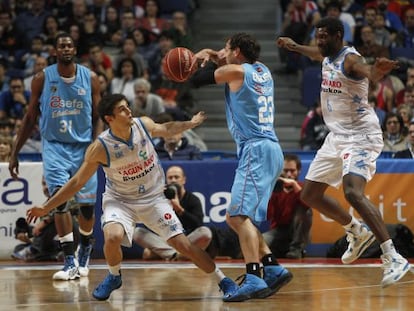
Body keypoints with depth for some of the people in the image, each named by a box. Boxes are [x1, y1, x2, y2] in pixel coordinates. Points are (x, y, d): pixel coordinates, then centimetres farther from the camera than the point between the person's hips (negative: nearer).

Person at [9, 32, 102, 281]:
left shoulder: (90, 78, -2)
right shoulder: (42, 79, -3)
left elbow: (97, 118, 1)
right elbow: (31, 118, 4)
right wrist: (14, 153, 2)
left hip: (83, 146, 1)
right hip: (54, 146, -1)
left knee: (87, 205, 6)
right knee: (60, 200, -18)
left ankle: (85, 253, 33)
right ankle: (70, 262, -16)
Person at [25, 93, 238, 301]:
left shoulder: (144, 125, -15)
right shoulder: (101, 148, -23)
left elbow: (165, 129, 13)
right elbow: (77, 182, -14)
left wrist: (190, 124, 16)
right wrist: (46, 208, -15)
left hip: (154, 198, 2)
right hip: (120, 200, -2)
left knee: (183, 244, -4)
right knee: (112, 237, -31)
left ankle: (223, 280, 14)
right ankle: (114, 277, 0)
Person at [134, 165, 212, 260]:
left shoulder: (193, 200, 4)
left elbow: (198, 225, -14)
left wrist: (179, 209, -25)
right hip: (164, 243, 1)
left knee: (205, 232, -31)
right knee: (137, 232, -19)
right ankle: (176, 254, -31)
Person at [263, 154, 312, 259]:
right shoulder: (275, 189, -1)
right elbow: (266, 216, -11)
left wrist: (294, 184, -33)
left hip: (297, 234, 0)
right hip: (278, 231, 0)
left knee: (304, 209, -28)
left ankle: (296, 249, -19)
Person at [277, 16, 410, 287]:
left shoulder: (350, 59, -19)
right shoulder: (328, 57, 8)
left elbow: (370, 73, -43)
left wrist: (379, 70, -67)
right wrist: (294, 46, 52)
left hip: (360, 136, -10)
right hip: (337, 137, 10)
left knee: (353, 192, -29)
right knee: (310, 195, 13)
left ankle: (394, 259, -30)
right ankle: (358, 232, 32)